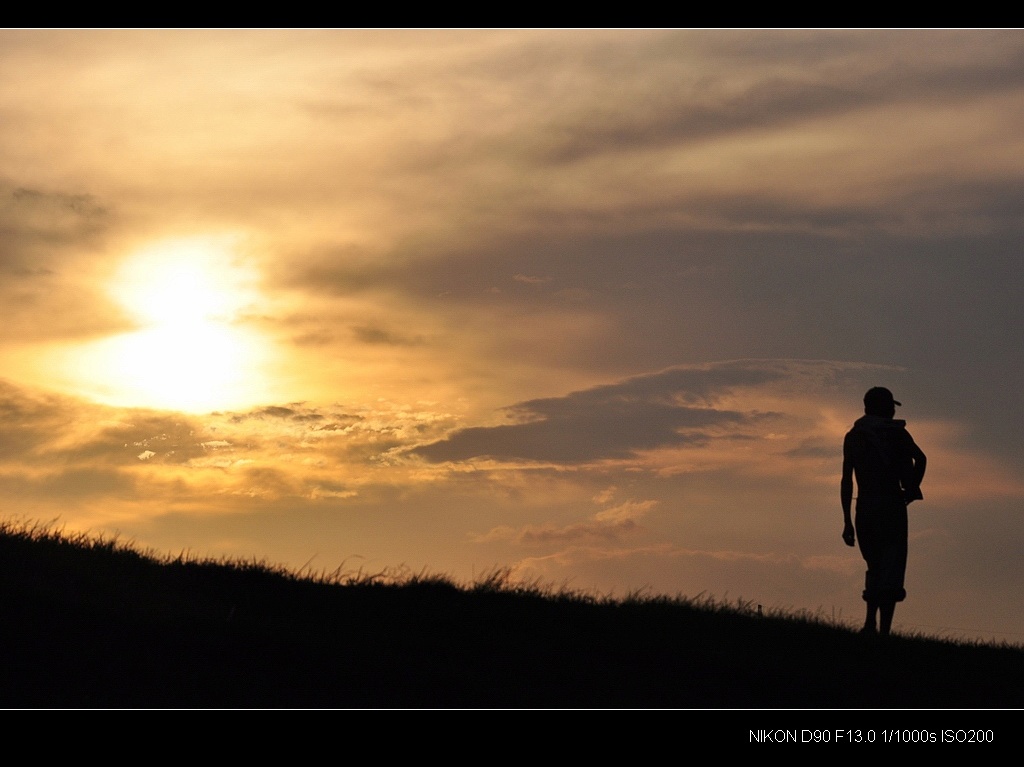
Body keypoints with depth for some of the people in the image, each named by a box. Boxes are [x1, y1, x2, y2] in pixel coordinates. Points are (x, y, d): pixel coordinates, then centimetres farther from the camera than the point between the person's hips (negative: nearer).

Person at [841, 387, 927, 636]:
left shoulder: (853, 437, 13)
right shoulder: (896, 432, 5)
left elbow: (846, 479, 8)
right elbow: (920, 458, -8)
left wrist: (847, 520, 8)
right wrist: (911, 489, 7)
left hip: (864, 506, 4)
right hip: (892, 505, -3)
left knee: (875, 567, 18)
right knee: (891, 568, -4)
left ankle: (871, 623, 7)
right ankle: (884, 629, -15)